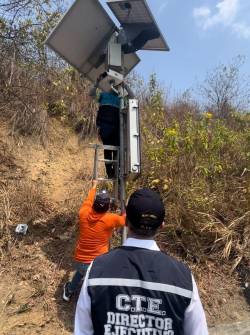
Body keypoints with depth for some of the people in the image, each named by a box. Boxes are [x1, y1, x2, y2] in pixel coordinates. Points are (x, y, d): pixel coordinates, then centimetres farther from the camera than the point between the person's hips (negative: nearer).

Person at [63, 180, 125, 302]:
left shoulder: (84, 213, -9)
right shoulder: (110, 219, -19)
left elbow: (88, 200, 13)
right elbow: (125, 219, 2)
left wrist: (94, 186, 31)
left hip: (79, 261, 6)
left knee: (81, 271, 38)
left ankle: (68, 292, 59)